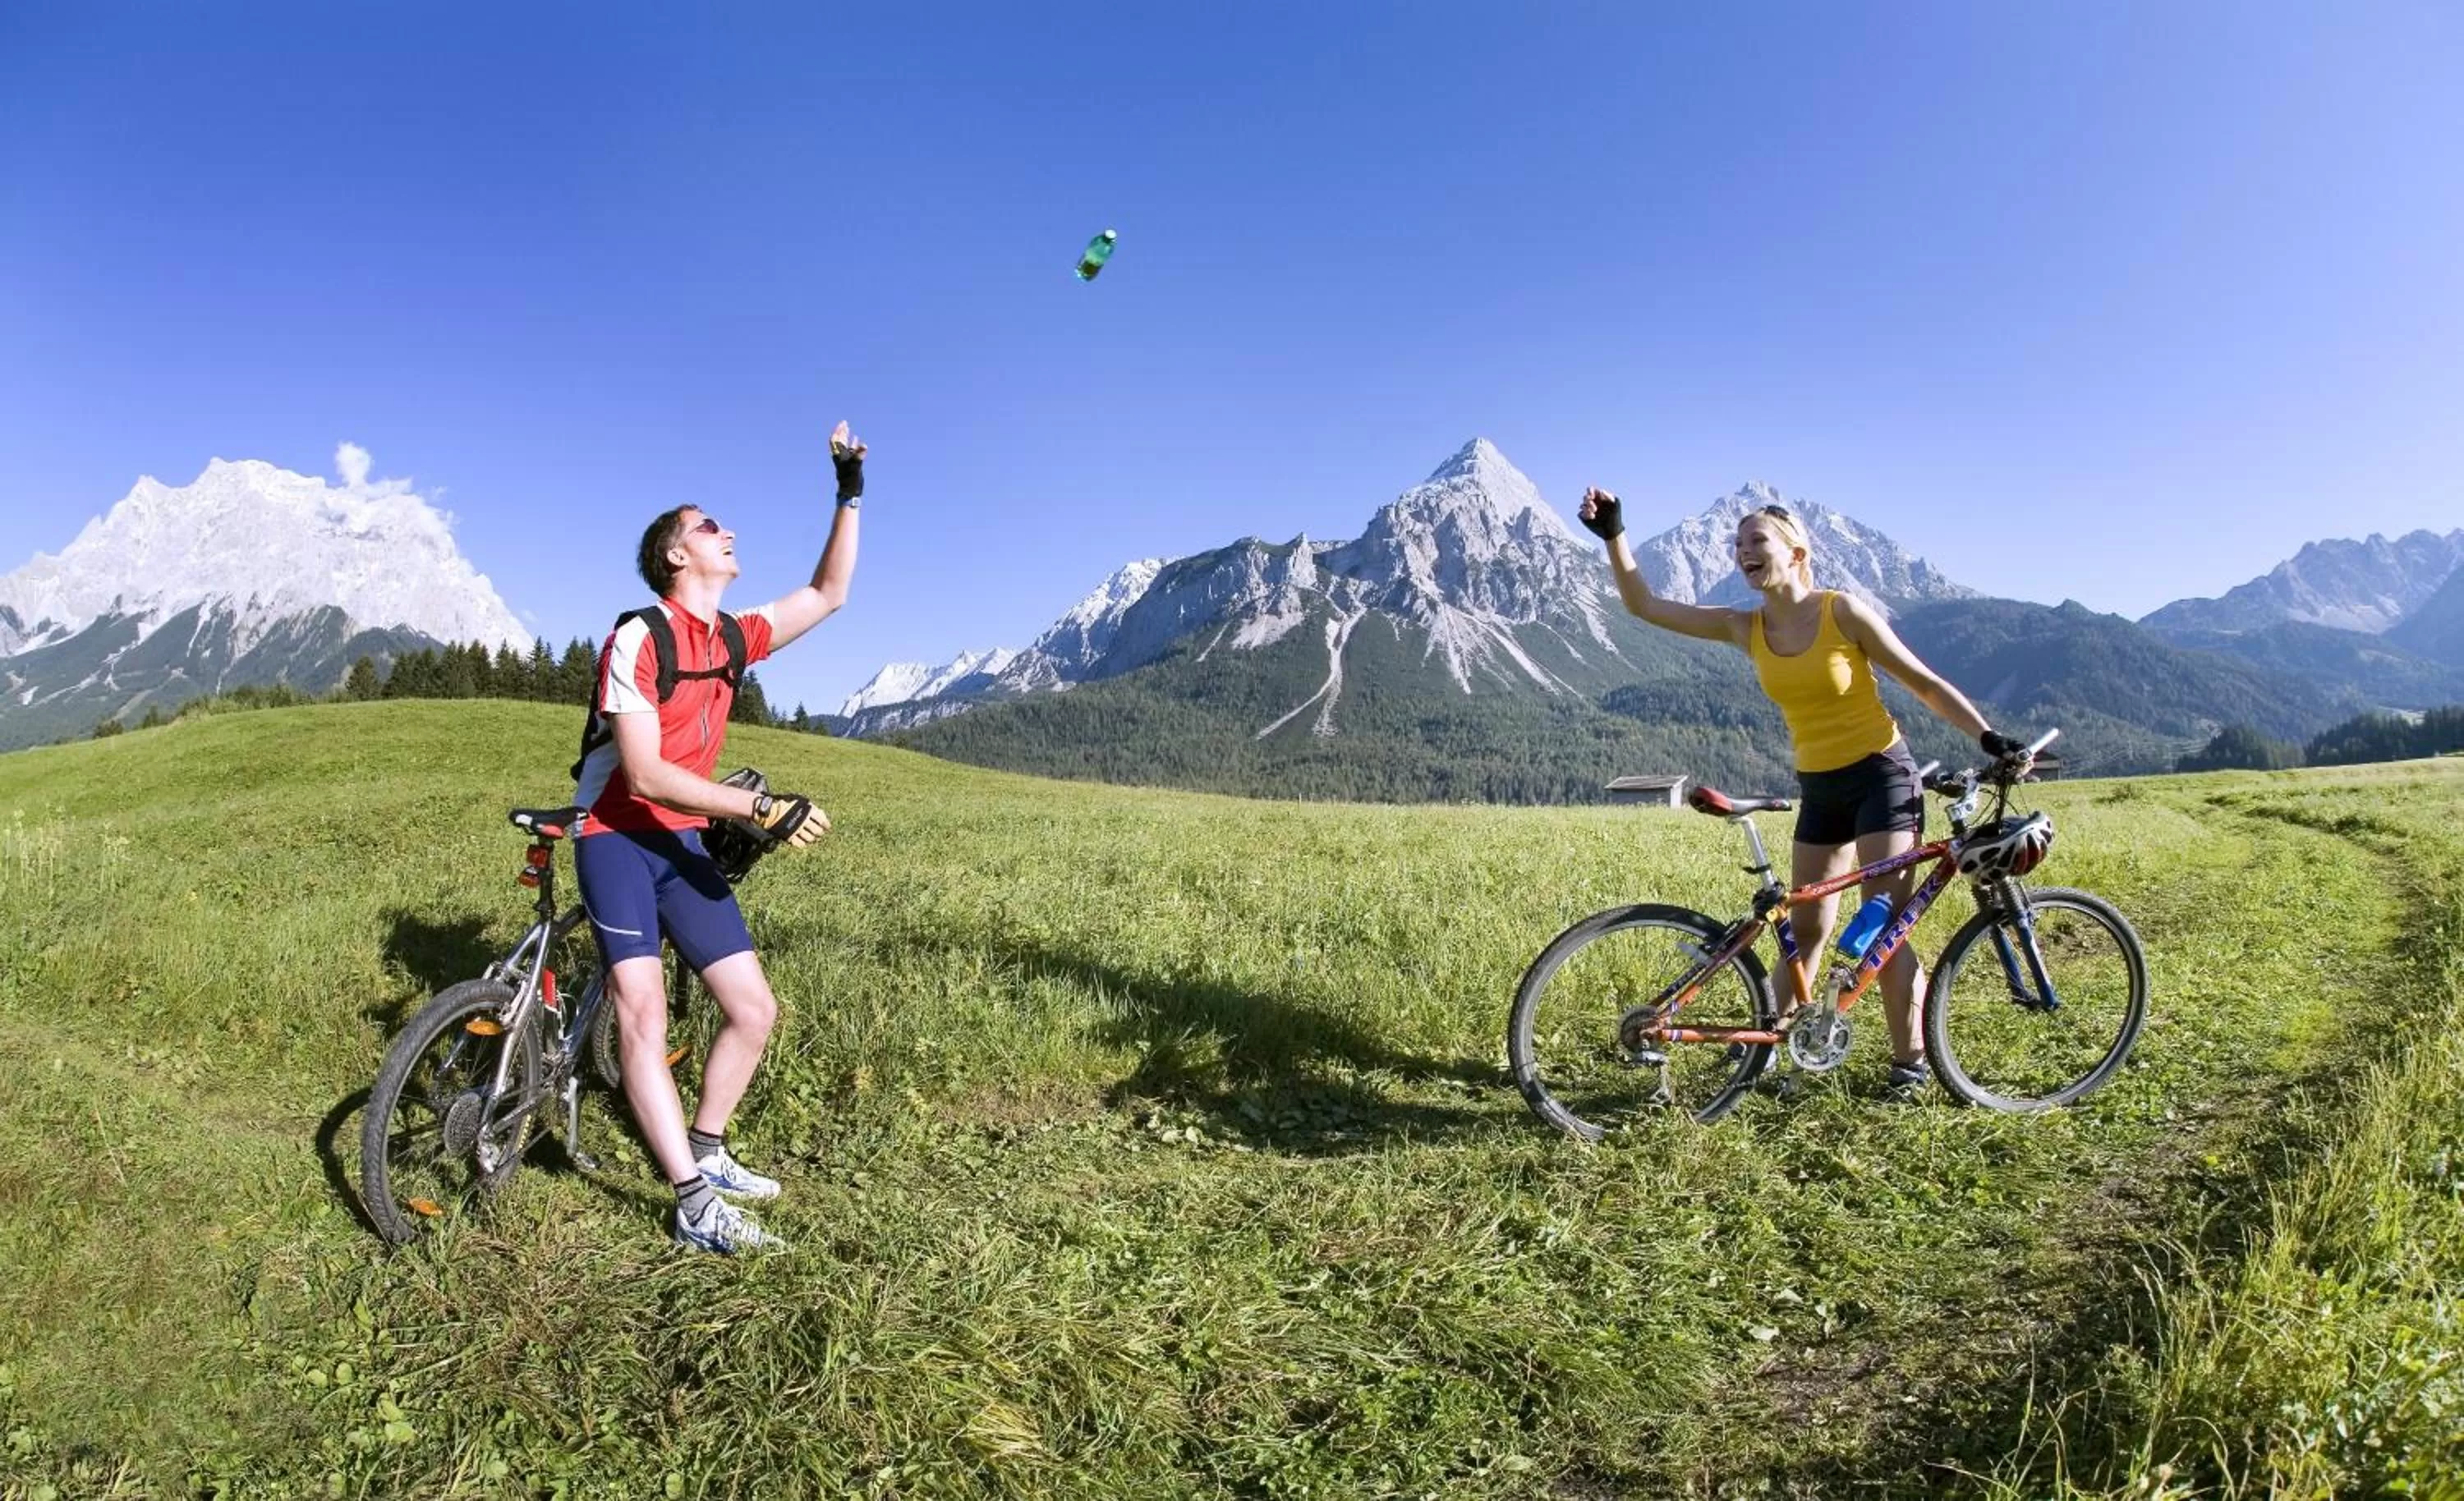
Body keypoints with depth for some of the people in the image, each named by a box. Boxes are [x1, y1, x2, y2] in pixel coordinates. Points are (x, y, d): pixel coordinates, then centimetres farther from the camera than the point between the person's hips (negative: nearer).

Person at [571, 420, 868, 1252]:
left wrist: (850, 493, 7)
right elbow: (646, 776, -23)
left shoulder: (735, 639, 4)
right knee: (643, 1014, -18)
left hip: (683, 841, 7)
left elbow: (828, 594, 14)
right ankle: (696, 1204, -16)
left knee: (754, 1008, 2)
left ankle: (705, 1152, 21)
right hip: (617, 836, -7)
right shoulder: (637, 638, -16)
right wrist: (764, 807, -29)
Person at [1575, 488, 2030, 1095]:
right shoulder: (1745, 628, -2)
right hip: (1819, 787, 4)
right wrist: (1614, 536, -13)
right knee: (1805, 928, 11)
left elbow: (1924, 683, -7)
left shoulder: (1844, 611, -14)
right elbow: (1645, 606, -4)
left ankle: (1910, 1058, 9)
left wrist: (1988, 737, -16)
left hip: (1882, 775, -4)